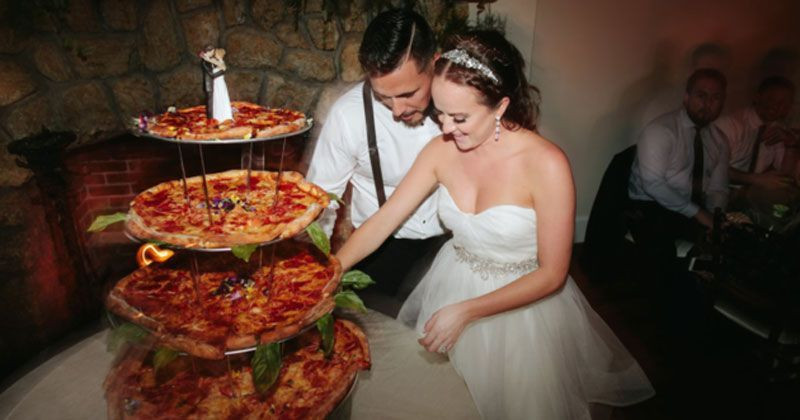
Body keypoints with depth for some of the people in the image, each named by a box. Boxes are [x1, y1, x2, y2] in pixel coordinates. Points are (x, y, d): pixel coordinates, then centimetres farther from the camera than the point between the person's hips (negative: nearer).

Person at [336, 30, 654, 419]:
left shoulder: (546, 164, -27)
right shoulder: (442, 150, -14)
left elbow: (551, 275, -21)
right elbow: (383, 220, -12)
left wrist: (466, 311, -25)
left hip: (523, 298, -3)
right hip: (453, 283, 4)